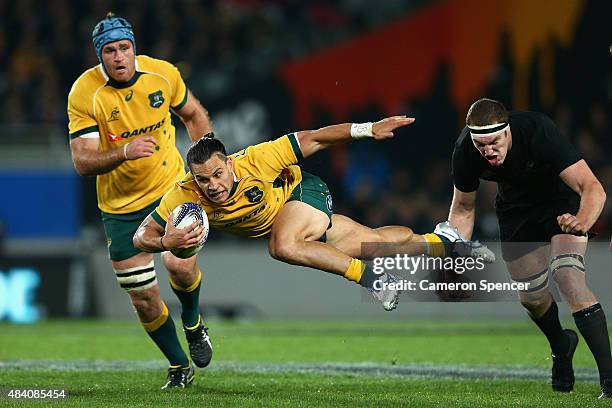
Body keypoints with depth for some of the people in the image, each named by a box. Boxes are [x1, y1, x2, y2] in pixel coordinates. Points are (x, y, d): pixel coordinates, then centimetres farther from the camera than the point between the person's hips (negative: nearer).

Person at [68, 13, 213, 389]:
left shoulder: (163, 74, -9)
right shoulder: (84, 94, -17)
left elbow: (193, 114, 11)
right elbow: (82, 161, -21)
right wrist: (124, 151, -38)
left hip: (171, 185, 1)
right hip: (121, 206, 0)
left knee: (180, 263, -22)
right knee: (144, 298, 0)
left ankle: (193, 320, 12)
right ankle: (180, 368, 23)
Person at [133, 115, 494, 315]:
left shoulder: (254, 161, -36)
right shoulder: (183, 196, -27)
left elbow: (312, 140, -26)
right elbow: (142, 237, -24)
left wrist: (368, 130, -29)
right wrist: (166, 241, -47)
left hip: (304, 192, -4)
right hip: (278, 223, 4)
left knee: (283, 246, -37)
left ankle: (370, 276, -21)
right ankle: (444, 242, 35)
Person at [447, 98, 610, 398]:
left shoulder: (539, 132, -37)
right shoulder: (465, 151, -24)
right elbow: (463, 208, -6)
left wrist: (582, 222, -61)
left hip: (563, 203, -4)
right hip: (516, 211, 4)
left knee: (569, 279, -24)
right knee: (531, 297, 6)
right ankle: (561, 348, 40)